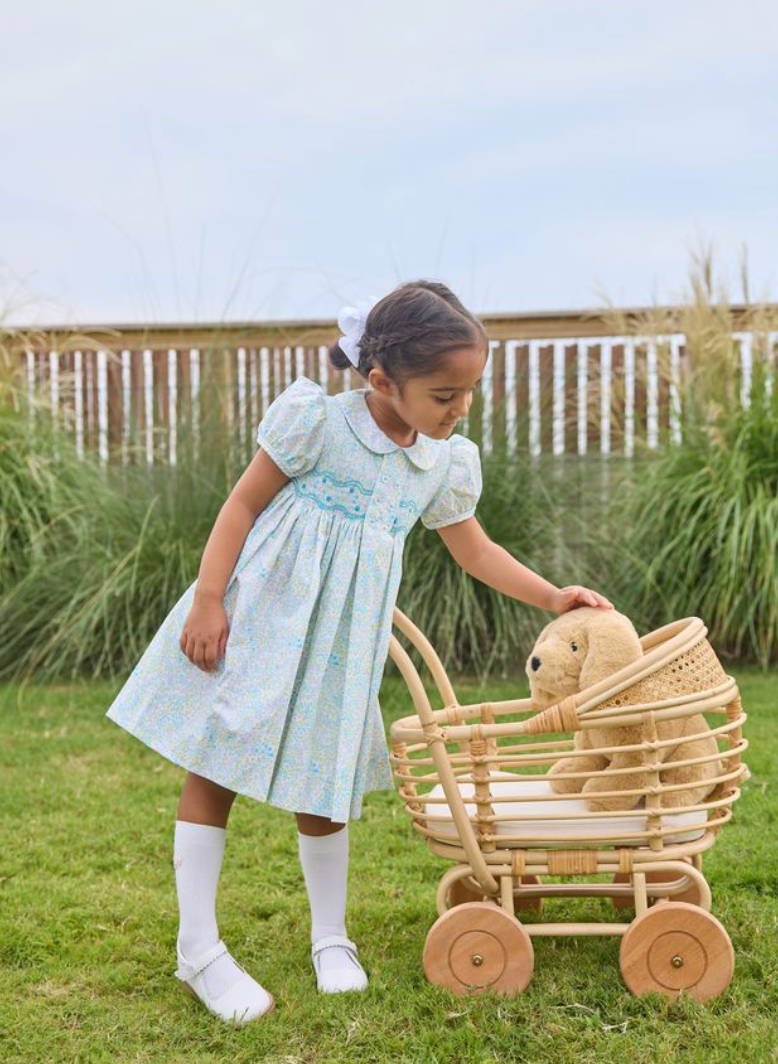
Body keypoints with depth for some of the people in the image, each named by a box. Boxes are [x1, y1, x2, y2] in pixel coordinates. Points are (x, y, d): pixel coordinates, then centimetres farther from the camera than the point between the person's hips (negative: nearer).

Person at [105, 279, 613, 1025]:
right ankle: (199, 949, 11)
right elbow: (244, 503, -9)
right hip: (257, 619, -4)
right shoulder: (317, 418, -13)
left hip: (340, 642, 4)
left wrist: (552, 598, 7)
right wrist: (207, 599, -14)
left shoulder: (447, 463, 2)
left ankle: (330, 937, 27)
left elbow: (475, 551, 14)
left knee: (324, 782, 9)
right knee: (213, 767, 0)